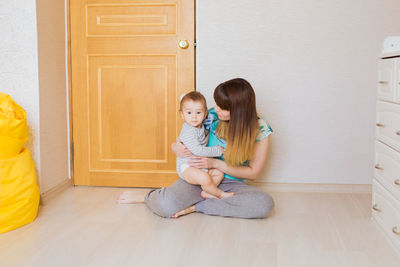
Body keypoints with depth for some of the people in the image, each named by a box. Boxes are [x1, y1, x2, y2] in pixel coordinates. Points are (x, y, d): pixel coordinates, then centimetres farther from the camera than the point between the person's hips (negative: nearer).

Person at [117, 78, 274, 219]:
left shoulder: (260, 130, -10)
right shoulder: (213, 116, -6)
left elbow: (253, 172, -5)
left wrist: (215, 163, -15)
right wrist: (177, 148, -17)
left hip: (231, 183, 1)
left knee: (265, 204, -34)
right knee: (165, 205, -33)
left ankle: (195, 206, -23)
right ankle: (148, 196, 6)